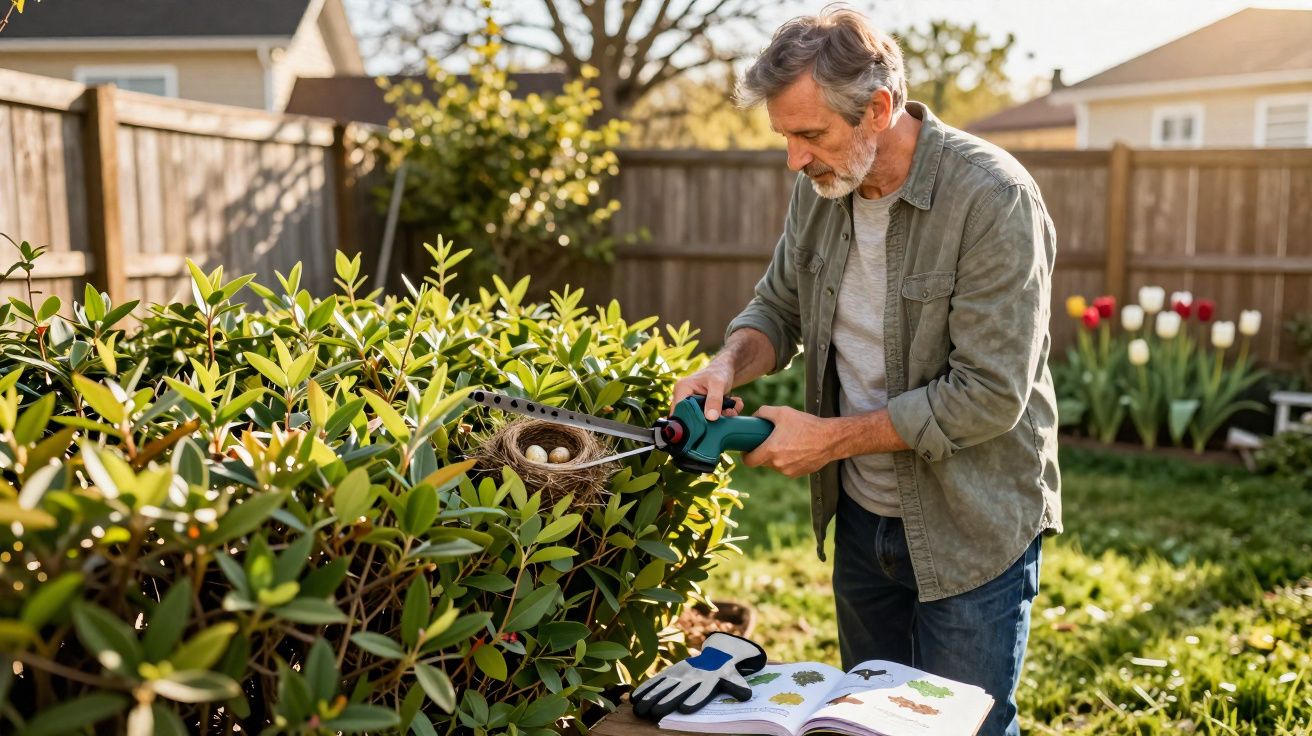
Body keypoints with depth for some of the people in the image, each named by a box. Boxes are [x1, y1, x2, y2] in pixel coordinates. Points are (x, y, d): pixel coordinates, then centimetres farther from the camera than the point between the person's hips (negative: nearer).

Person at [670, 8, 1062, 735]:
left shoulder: (994, 200, -22)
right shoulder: (820, 187, -3)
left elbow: (988, 396, -24)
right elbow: (778, 305, 10)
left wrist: (832, 437, -21)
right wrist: (729, 364, -11)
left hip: (969, 532, -6)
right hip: (860, 517, 6)